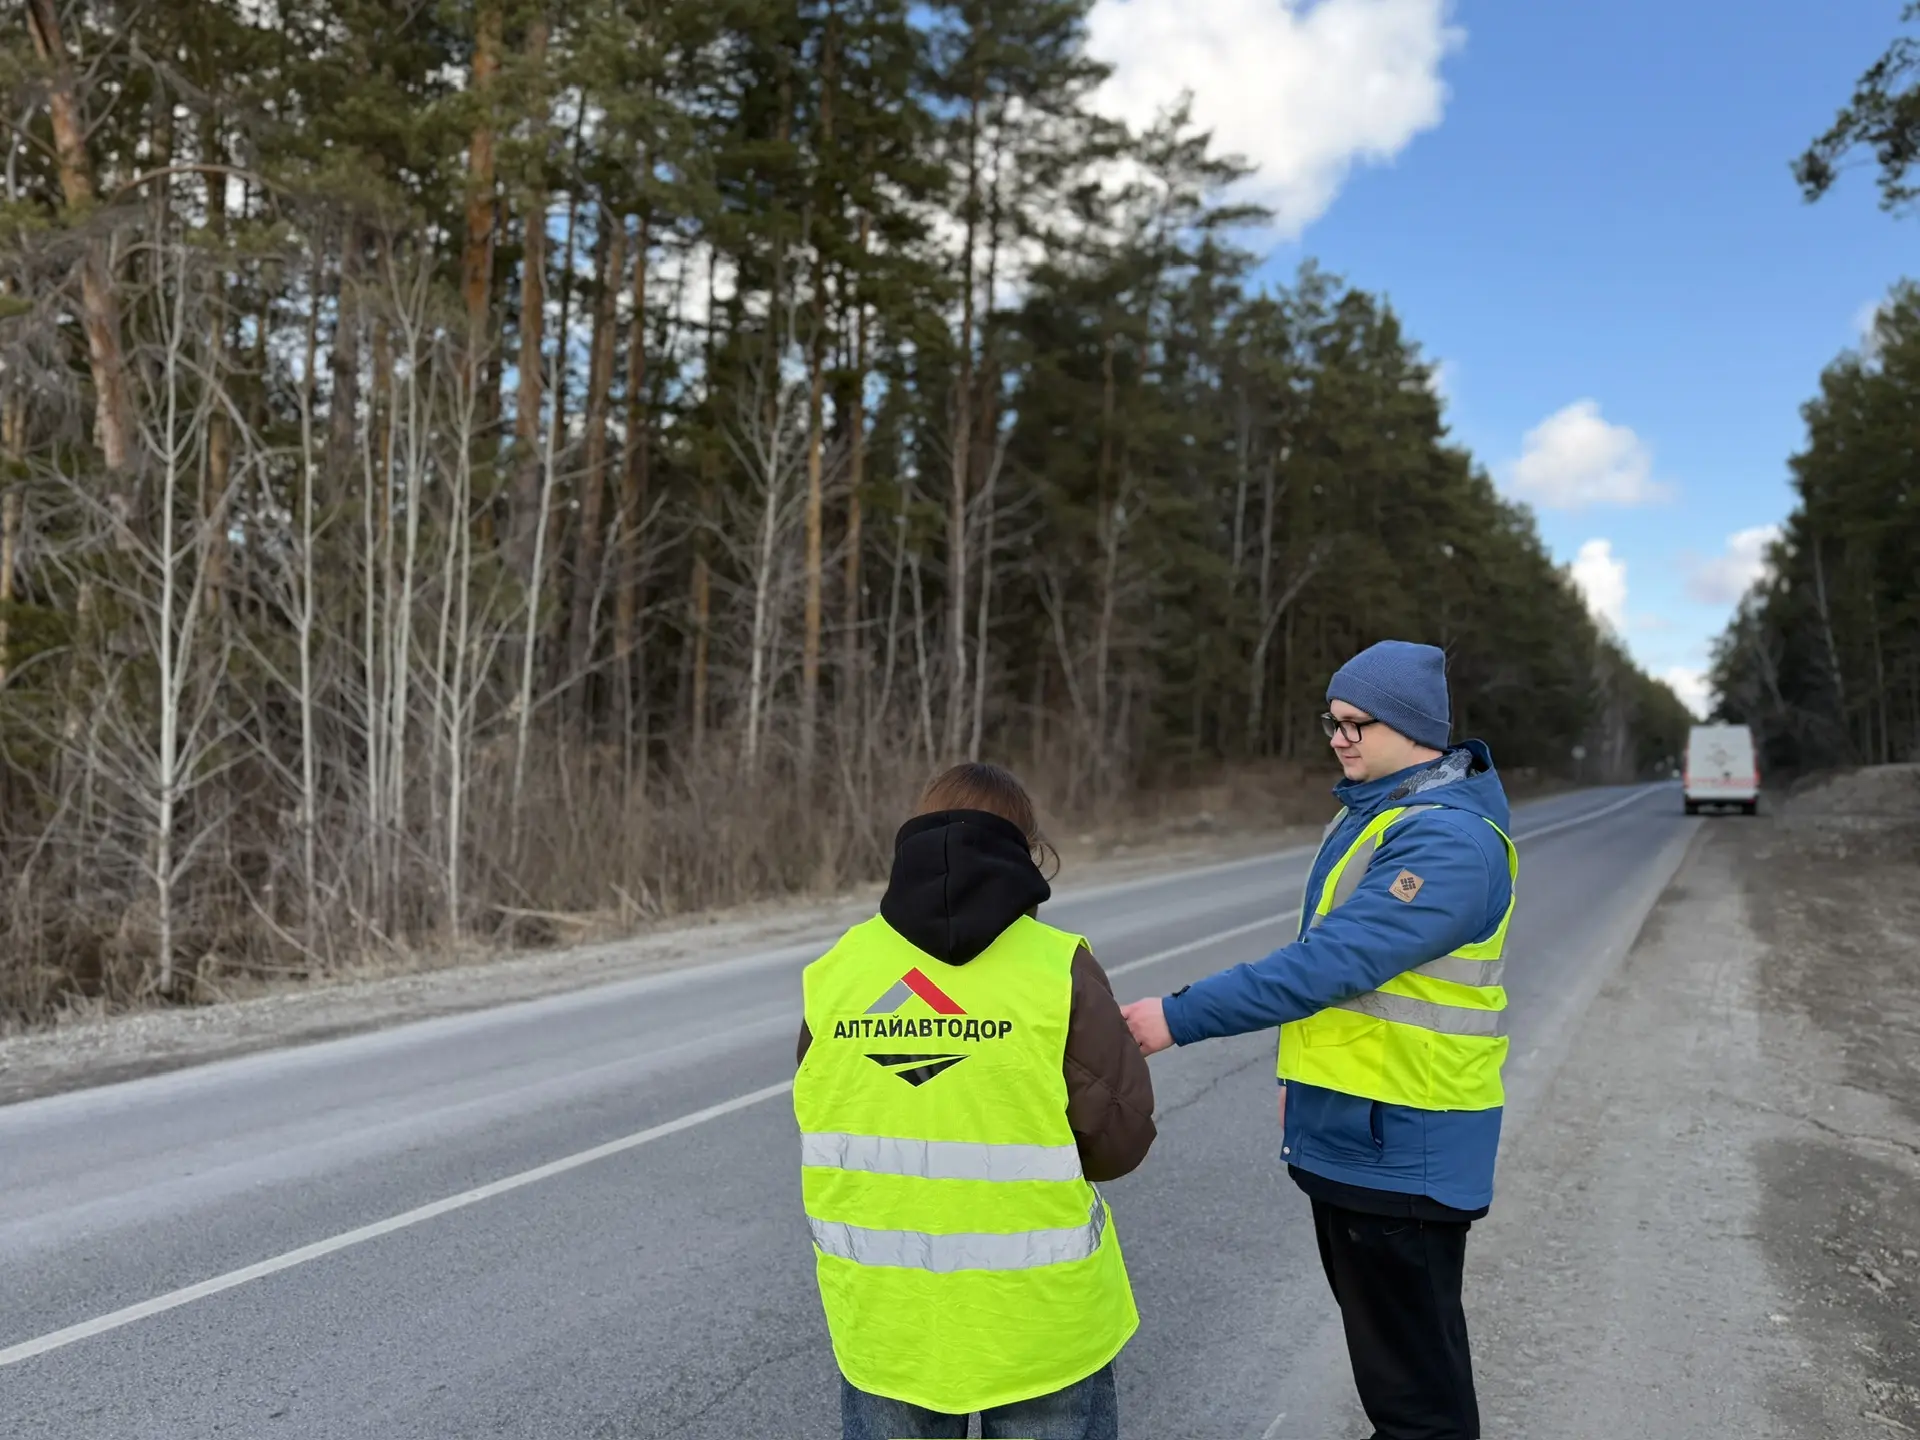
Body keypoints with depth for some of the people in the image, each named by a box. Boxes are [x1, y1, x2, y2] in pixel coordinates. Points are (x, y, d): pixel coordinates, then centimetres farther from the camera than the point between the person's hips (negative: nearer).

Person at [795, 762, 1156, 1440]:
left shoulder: (838, 967, -5)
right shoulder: (1058, 967, -14)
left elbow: (822, 1121, 2)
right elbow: (1119, 1136, -12)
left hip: (883, 1320, 3)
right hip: (1037, 1320, -2)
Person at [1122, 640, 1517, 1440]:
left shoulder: (1449, 838, -22)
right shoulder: (1368, 811, 10)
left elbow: (1334, 961, -30)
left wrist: (1183, 1016, -30)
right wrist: (1306, 1071, 19)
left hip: (1403, 1147, -9)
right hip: (1347, 1131, 9)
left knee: (1414, 1373, 4)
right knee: (1378, 1337, 23)